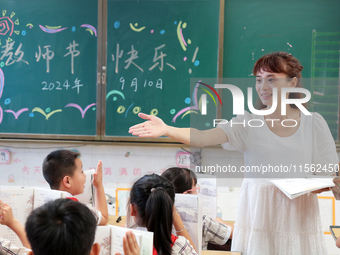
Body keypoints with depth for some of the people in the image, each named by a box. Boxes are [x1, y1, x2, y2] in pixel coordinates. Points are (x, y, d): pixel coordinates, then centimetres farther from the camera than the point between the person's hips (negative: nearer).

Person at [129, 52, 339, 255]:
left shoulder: (314, 123, 3)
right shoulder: (248, 124, 1)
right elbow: (202, 137, -14)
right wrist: (166, 130, -30)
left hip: (298, 215, 0)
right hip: (258, 214, 0)